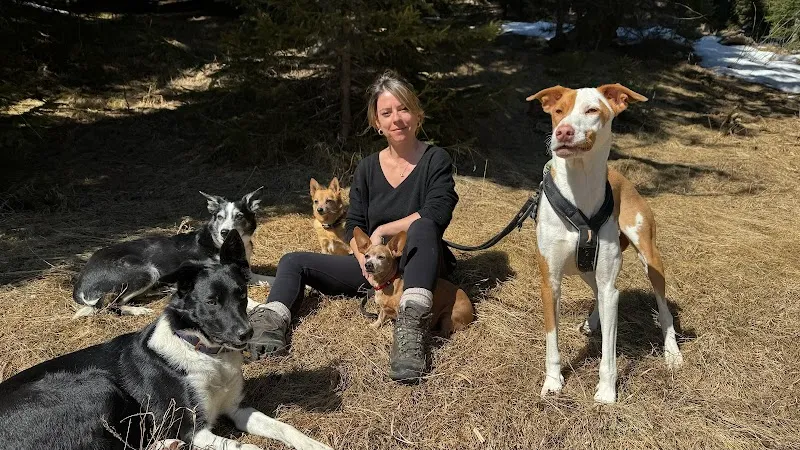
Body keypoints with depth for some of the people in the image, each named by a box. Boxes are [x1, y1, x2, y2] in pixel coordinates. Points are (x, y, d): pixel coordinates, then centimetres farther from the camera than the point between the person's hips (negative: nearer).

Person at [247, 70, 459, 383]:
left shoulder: (436, 160, -6)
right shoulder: (367, 169, 6)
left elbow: (437, 213, -22)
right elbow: (353, 227, 2)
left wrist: (382, 231, -17)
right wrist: (365, 260, -18)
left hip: (418, 266, -5)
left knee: (422, 227, -37)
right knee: (293, 262, -5)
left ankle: (411, 328, -52)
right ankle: (270, 323, -34)